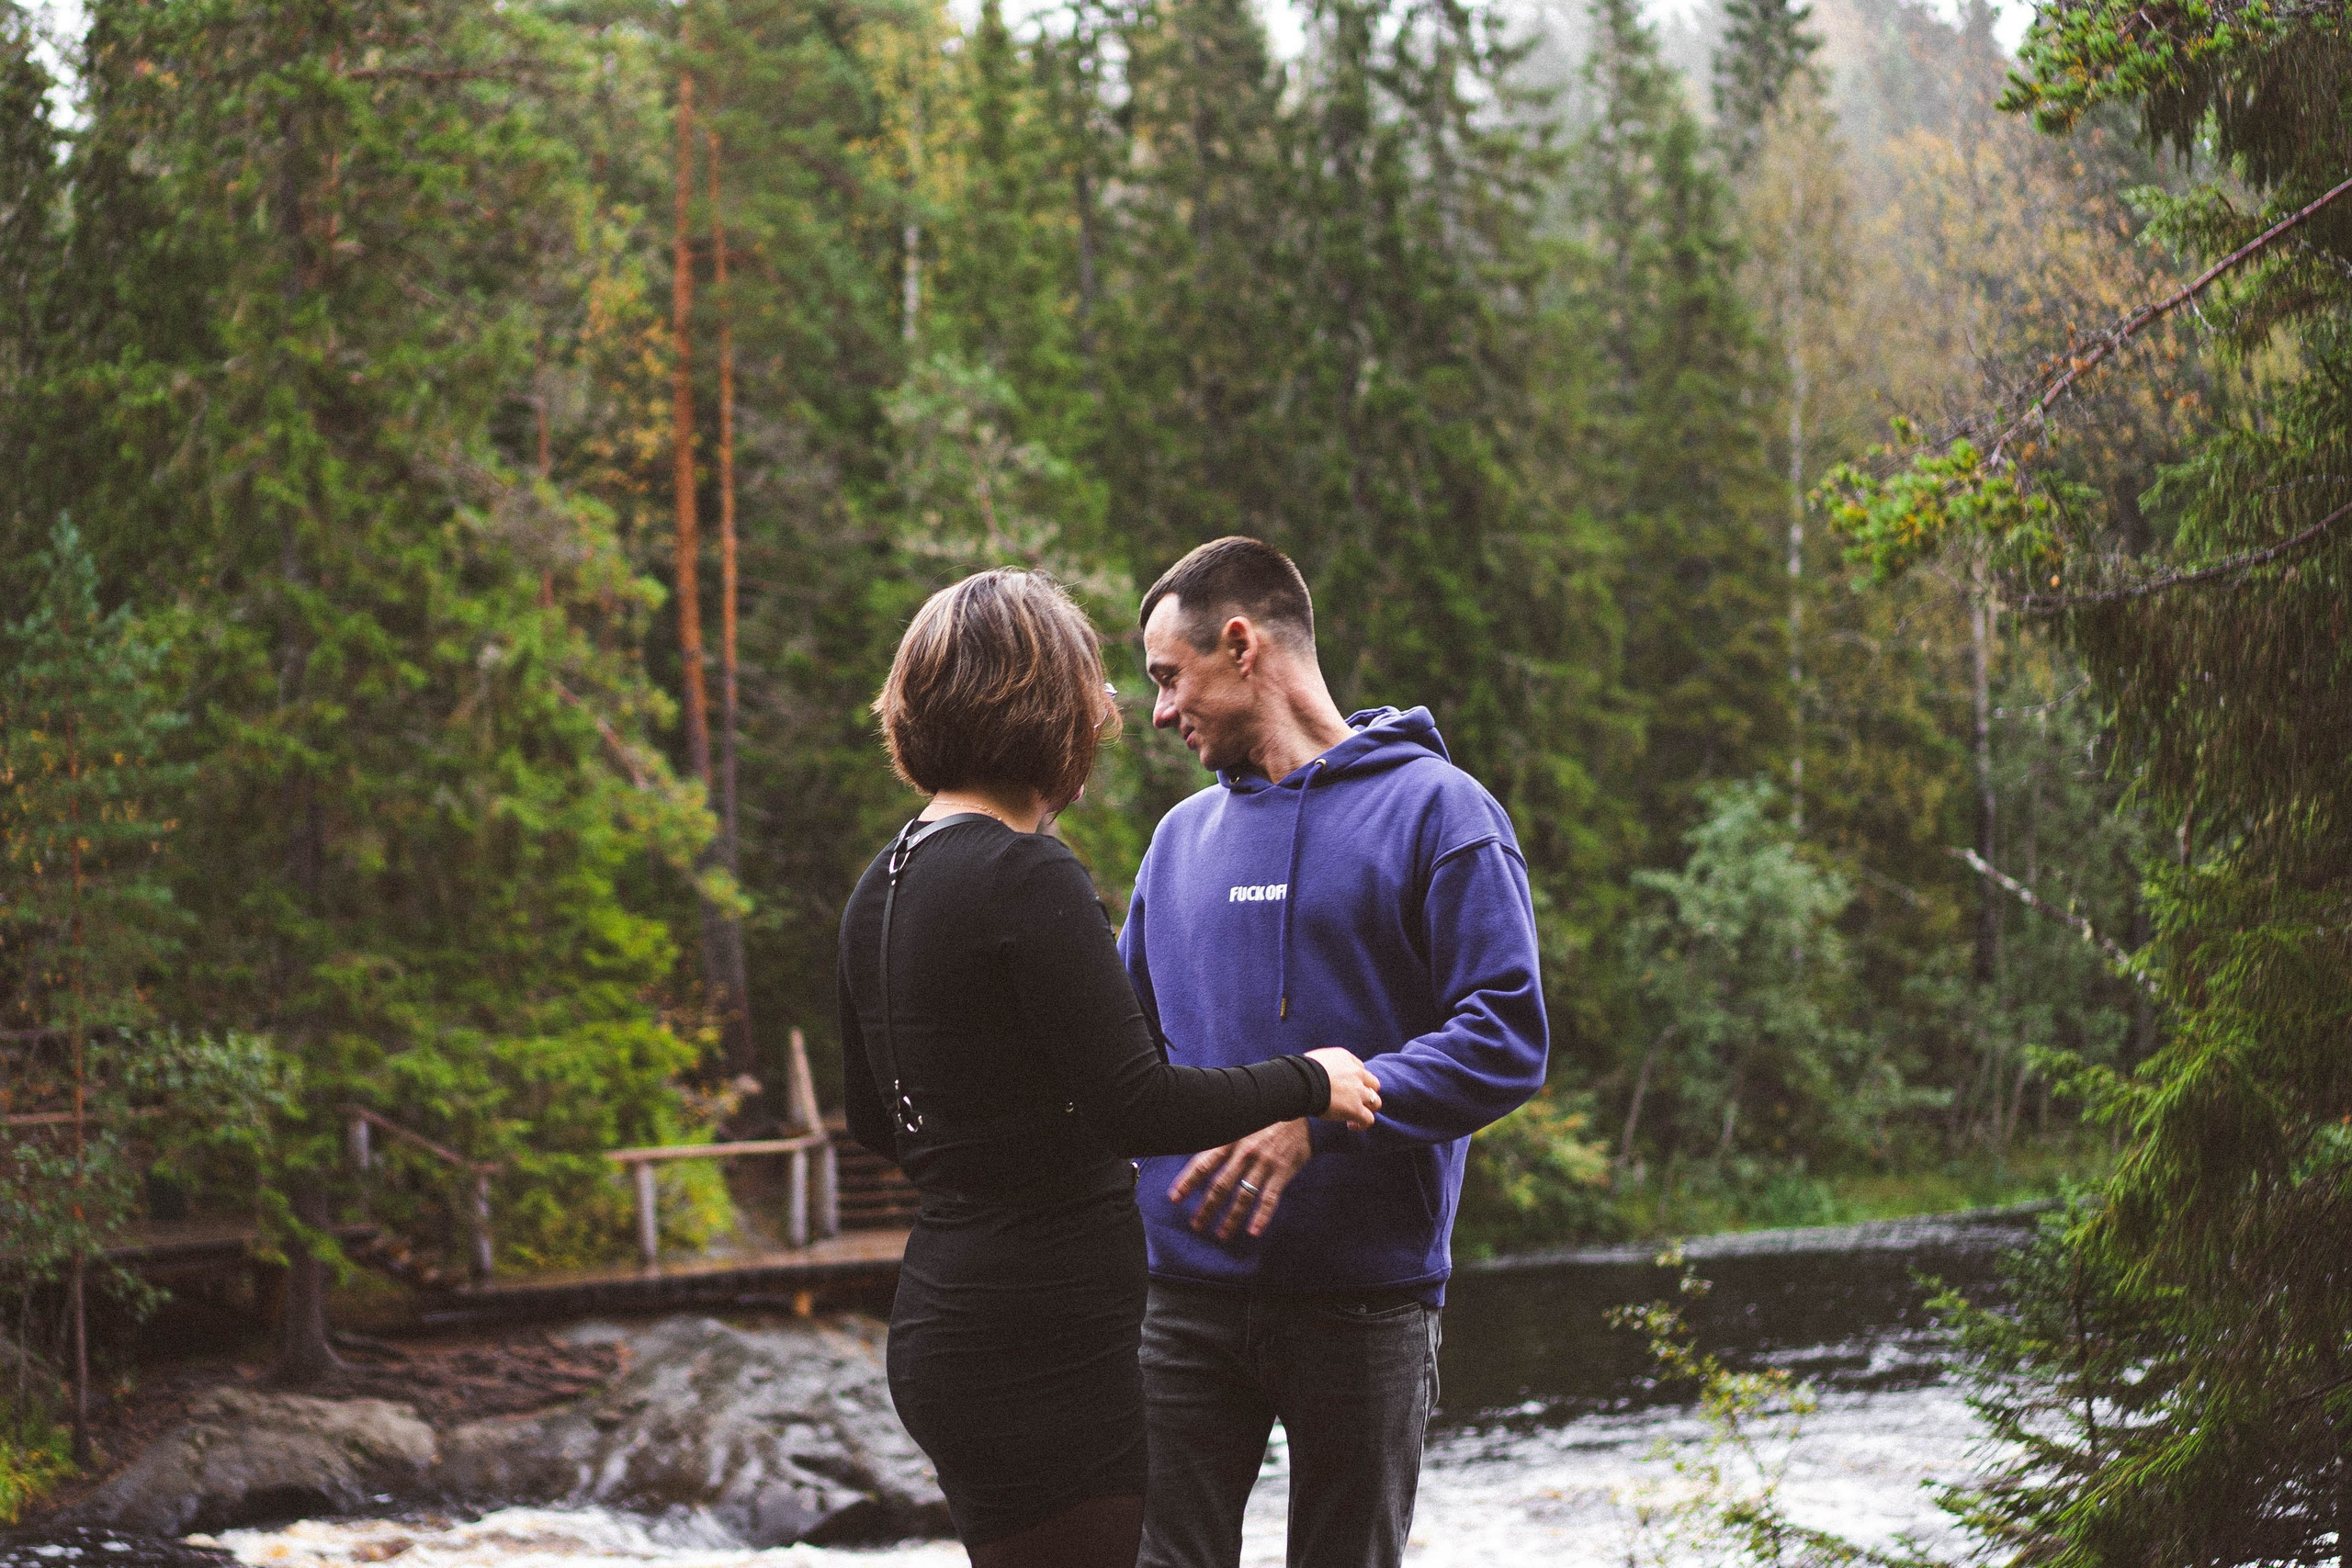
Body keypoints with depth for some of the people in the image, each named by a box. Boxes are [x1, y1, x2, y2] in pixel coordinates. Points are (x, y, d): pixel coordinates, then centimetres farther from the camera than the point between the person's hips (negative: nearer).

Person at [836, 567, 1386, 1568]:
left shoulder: (882, 886, 10)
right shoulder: (1026, 877, -17)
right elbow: (1136, 1105, -21)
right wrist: (1310, 1083, -7)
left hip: (939, 1325, 9)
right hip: (1039, 1352, -9)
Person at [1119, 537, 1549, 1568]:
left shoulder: (1434, 810, -4)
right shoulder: (1183, 836, 16)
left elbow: (1506, 1042, -14)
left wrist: (1318, 1115, -25)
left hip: (1366, 1300, -4)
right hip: (1189, 1293, 4)